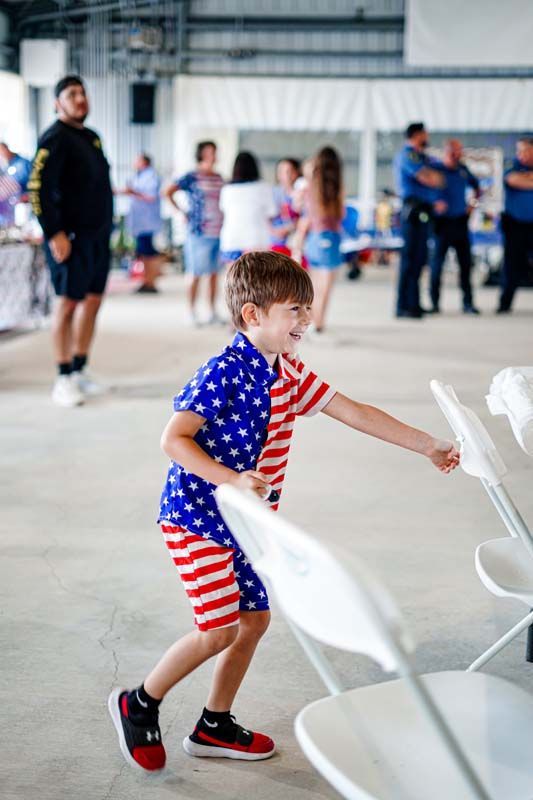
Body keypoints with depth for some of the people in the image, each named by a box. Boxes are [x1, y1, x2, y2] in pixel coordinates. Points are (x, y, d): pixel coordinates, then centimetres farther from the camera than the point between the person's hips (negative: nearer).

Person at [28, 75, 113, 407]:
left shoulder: (91, 137, 17)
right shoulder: (55, 138, -10)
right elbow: (38, 188, -18)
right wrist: (54, 233, -22)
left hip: (98, 236, 8)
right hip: (71, 238, -8)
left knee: (93, 301, 9)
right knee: (69, 302, -5)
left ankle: (80, 371, 19)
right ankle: (64, 379, 1)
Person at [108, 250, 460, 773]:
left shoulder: (289, 373, 5)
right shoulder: (223, 373, -21)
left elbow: (356, 414, 8)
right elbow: (173, 439, -25)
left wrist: (426, 446, 8)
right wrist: (232, 480, -36)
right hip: (197, 518, -9)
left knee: (255, 619, 10)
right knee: (219, 630, -8)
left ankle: (214, 727, 26)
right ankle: (138, 704, 14)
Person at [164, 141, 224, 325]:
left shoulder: (218, 178, 11)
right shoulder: (192, 177, -5)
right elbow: (168, 192, -8)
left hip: (219, 232, 5)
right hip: (199, 232, -5)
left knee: (214, 273, 9)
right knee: (196, 273, -2)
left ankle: (213, 311, 16)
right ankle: (192, 312, 6)